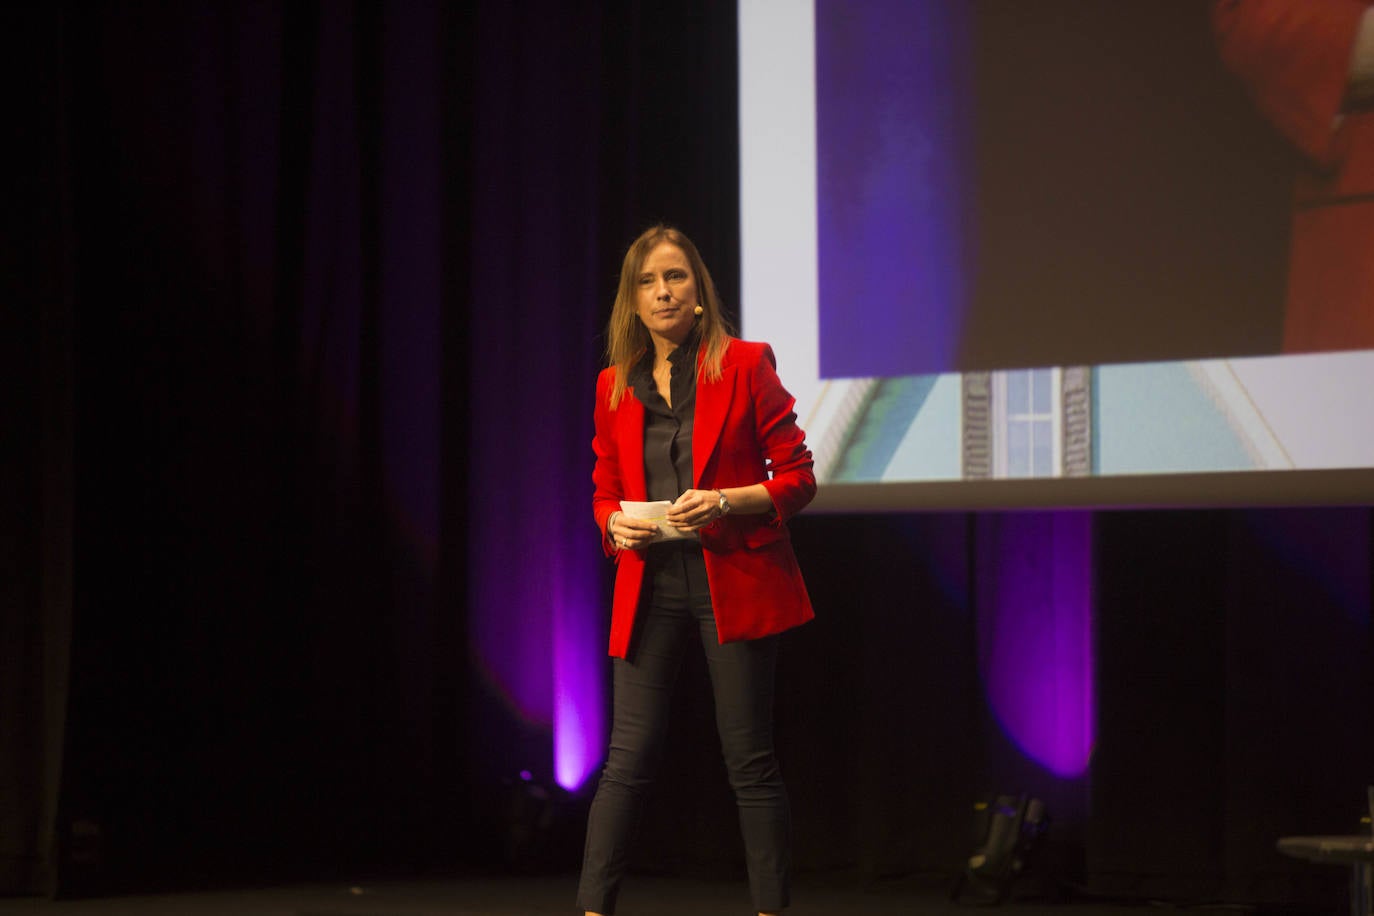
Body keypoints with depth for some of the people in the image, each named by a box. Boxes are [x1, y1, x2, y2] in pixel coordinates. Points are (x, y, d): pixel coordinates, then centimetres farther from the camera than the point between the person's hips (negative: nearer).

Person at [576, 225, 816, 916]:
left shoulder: (744, 364, 0)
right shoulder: (615, 385, 11)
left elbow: (797, 477, 0)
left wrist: (725, 502, -17)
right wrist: (616, 525, -5)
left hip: (735, 582, -3)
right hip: (649, 585, 3)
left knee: (749, 759, -1)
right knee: (628, 757, -2)